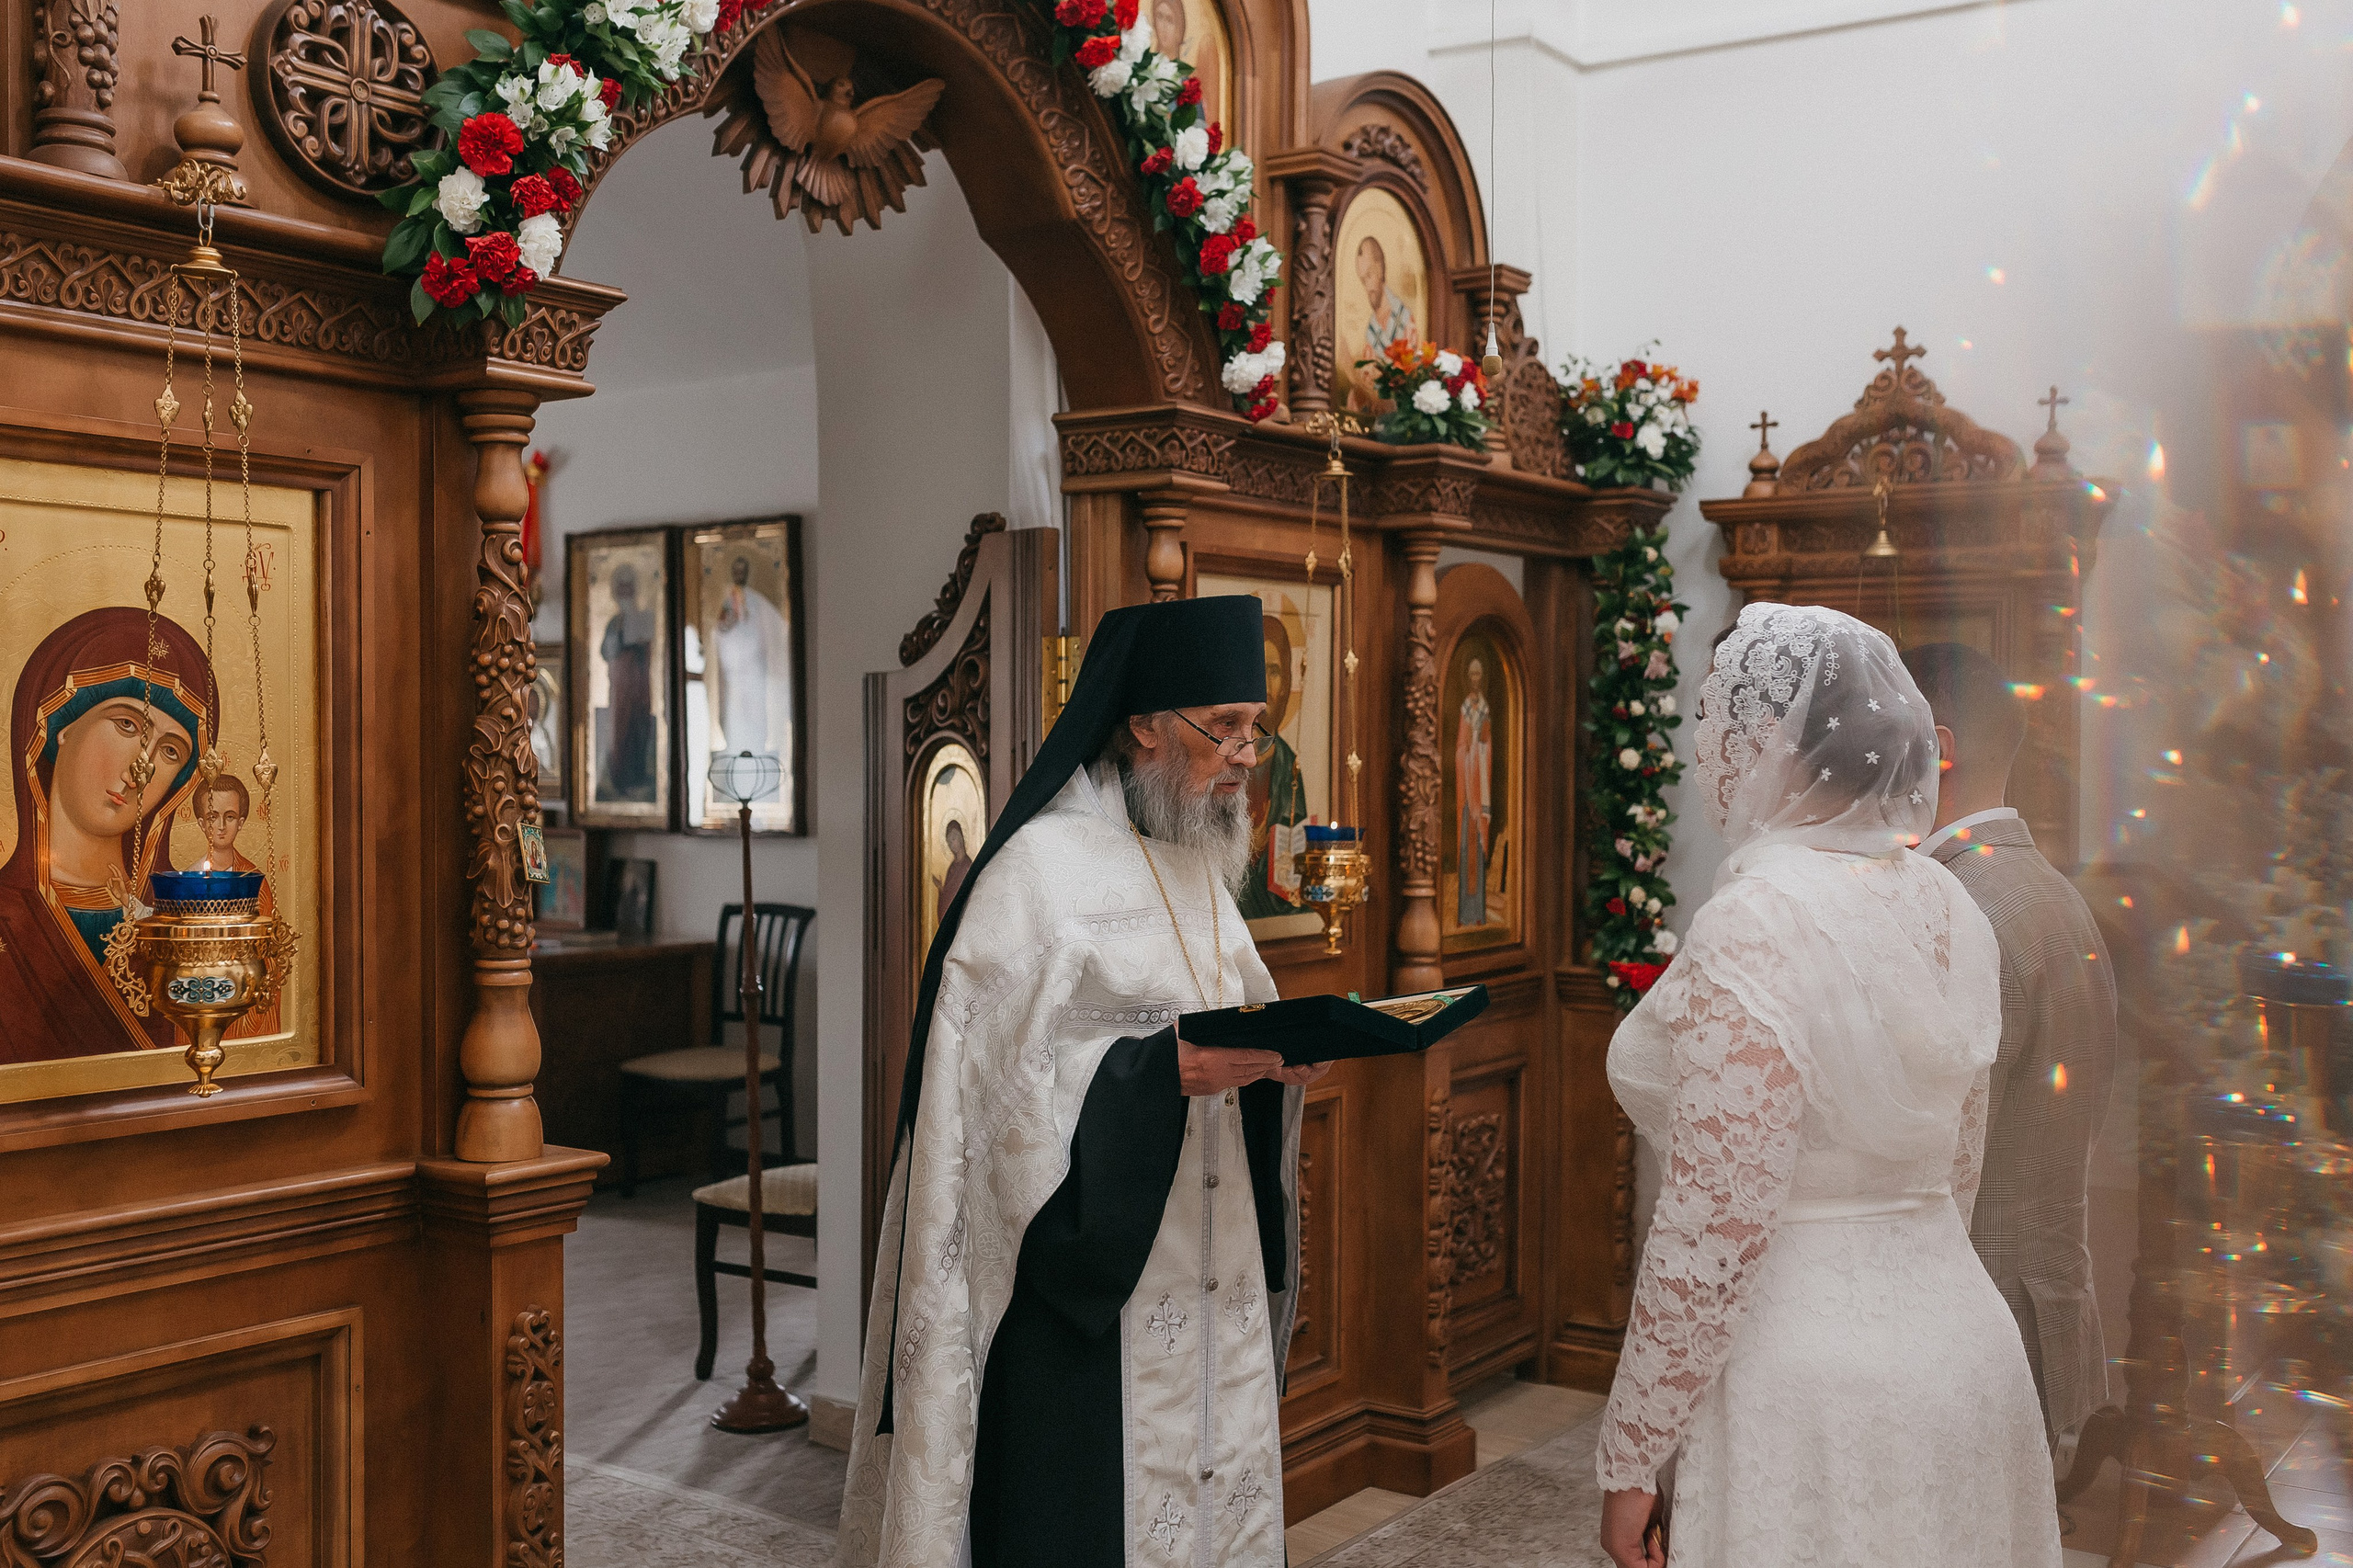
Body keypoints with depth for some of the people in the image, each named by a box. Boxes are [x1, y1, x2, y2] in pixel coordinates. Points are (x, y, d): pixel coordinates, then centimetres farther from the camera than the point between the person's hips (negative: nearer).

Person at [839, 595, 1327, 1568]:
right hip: (1081, 1281, -7)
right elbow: (1005, 1079, -19)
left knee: (1220, 1487, 12)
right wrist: (1175, 1070, -26)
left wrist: (1274, 1058, -4)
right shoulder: (1040, 866, -12)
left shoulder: (1199, 866, 13)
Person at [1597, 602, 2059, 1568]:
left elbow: (1714, 1233, -22)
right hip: (1956, 1343, 8)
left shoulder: (1754, 927, -22)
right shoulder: (1945, 906, 3)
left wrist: (1630, 1462, -14)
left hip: (1805, 1371, -8)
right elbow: (1954, 1173, 13)